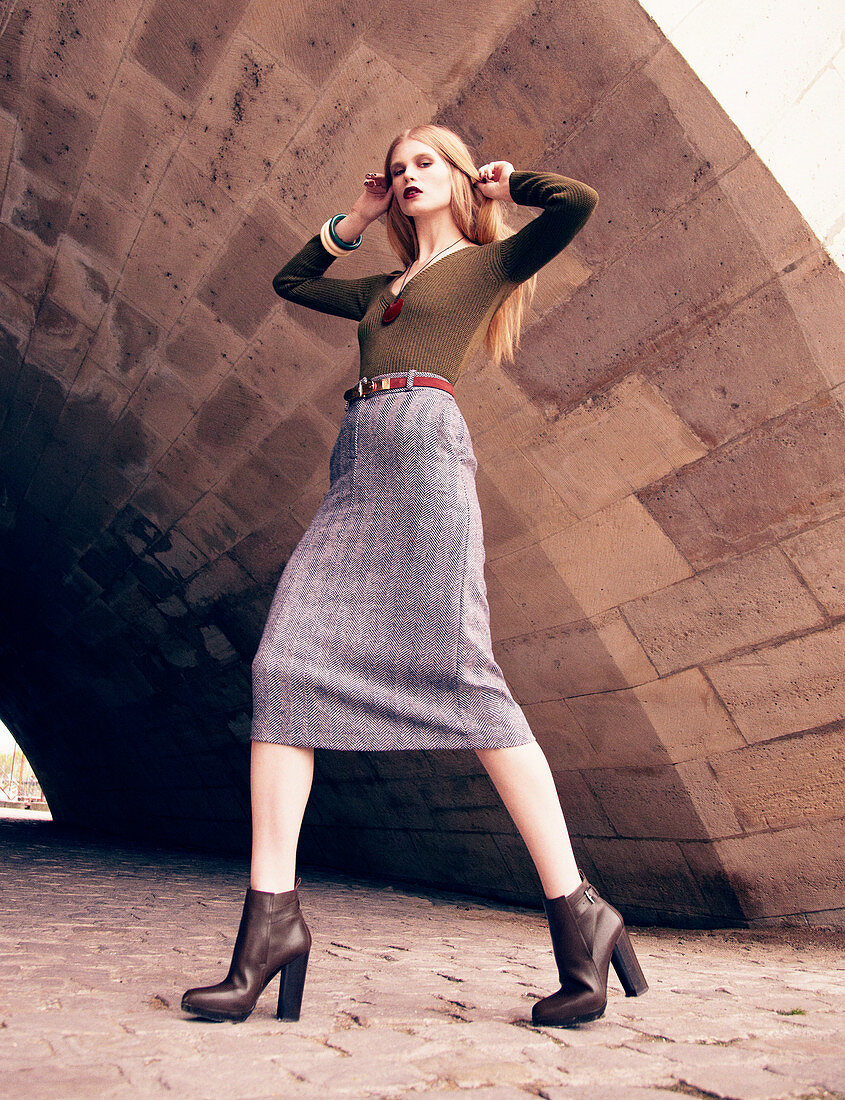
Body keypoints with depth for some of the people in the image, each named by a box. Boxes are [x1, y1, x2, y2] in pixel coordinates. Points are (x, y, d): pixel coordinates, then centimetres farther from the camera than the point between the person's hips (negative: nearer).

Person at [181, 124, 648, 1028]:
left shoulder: (490, 261, 19)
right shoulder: (383, 288, 35)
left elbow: (578, 201, 4)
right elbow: (290, 280, 45)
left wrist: (507, 184, 22)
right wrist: (353, 222, 39)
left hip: (424, 442, -6)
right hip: (355, 468, 7)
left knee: (460, 672, -18)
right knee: (285, 662, -11)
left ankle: (577, 913, -9)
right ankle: (272, 912, -11)